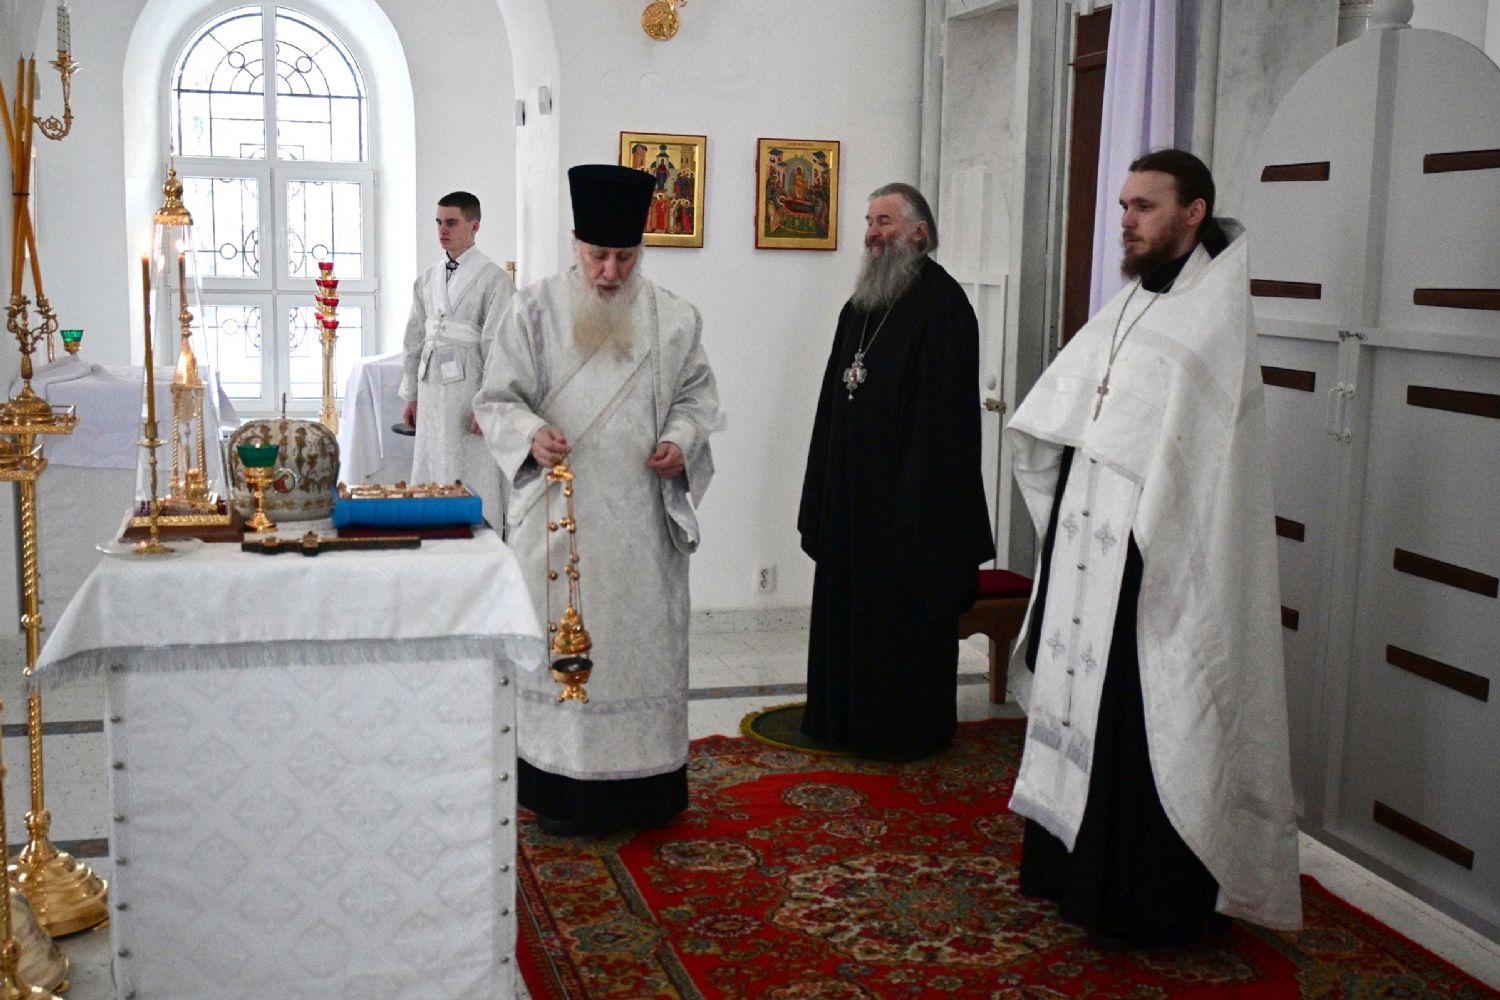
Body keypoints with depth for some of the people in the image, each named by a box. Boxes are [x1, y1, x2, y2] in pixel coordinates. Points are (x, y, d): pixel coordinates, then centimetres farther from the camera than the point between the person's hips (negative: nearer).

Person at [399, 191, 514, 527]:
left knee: (473, 480, -4)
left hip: (468, 386, -6)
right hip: (432, 388, 6)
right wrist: (411, 395, 15)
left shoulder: (493, 278, -6)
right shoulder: (427, 279, 14)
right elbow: (415, 339, 18)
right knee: (430, 475, 8)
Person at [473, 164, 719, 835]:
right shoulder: (535, 310, -1)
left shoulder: (673, 318, 5)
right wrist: (532, 436, -21)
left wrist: (682, 439, -6)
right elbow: (498, 398, -1)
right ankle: (564, 786, 13)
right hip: (560, 513, -2)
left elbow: (696, 391, 14)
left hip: (643, 513, 2)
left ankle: (642, 782, 19)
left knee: (644, 637, 7)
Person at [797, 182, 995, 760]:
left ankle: (909, 728, 14)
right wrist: (823, 491, 12)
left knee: (906, 613, 1)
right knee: (847, 604, 13)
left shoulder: (941, 303, -11)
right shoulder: (859, 306, 14)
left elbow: (944, 410, -17)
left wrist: (921, 496, -20)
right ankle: (847, 717, 26)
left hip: (907, 491, -8)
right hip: (850, 490, 8)